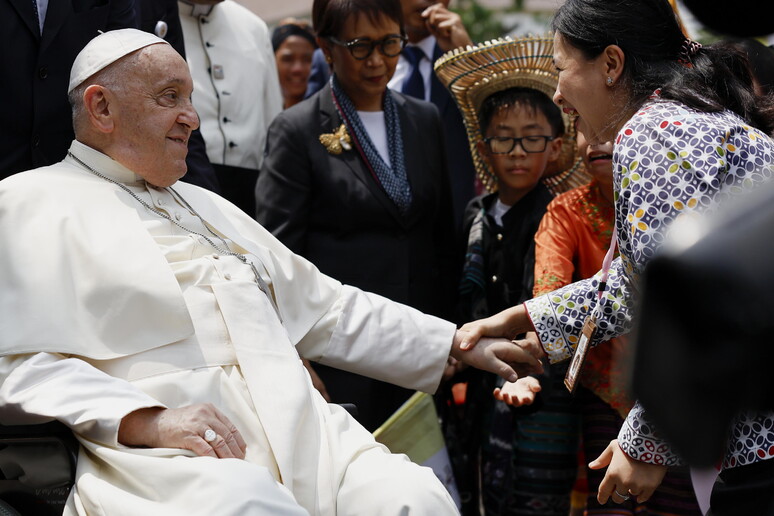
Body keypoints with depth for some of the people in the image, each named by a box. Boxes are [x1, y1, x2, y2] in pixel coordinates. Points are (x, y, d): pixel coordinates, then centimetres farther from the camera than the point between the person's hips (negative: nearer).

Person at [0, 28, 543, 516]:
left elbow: (327, 308, 32)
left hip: (302, 435, 7)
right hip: (162, 458, -6)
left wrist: (460, 344, 25)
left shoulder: (207, 207, 31)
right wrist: (145, 421, -20)